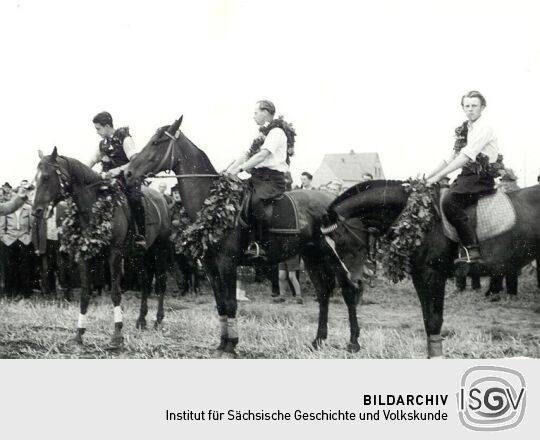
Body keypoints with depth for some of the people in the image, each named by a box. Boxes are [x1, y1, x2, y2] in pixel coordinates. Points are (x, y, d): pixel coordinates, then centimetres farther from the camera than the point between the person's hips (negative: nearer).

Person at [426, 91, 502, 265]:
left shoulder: (483, 128, -11)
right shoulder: (465, 129, 17)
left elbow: (465, 157, -21)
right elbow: (452, 157, 22)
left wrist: (438, 176, -23)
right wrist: (428, 177, 15)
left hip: (481, 177, -9)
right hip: (468, 175, 9)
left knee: (449, 201, -28)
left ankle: (473, 251, -30)